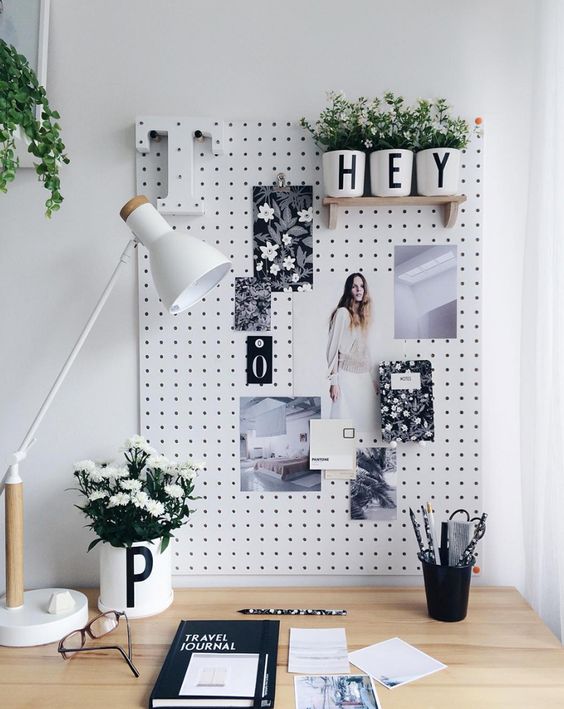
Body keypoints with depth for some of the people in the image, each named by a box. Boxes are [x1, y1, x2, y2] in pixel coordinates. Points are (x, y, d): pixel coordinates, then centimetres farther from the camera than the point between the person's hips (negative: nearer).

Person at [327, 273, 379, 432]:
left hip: (364, 377, 6)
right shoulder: (342, 313, -4)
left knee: (365, 421, 1)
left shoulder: (364, 316, 15)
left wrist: (374, 379, 17)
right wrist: (334, 381, -14)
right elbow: (333, 348, -9)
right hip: (347, 376, -6)